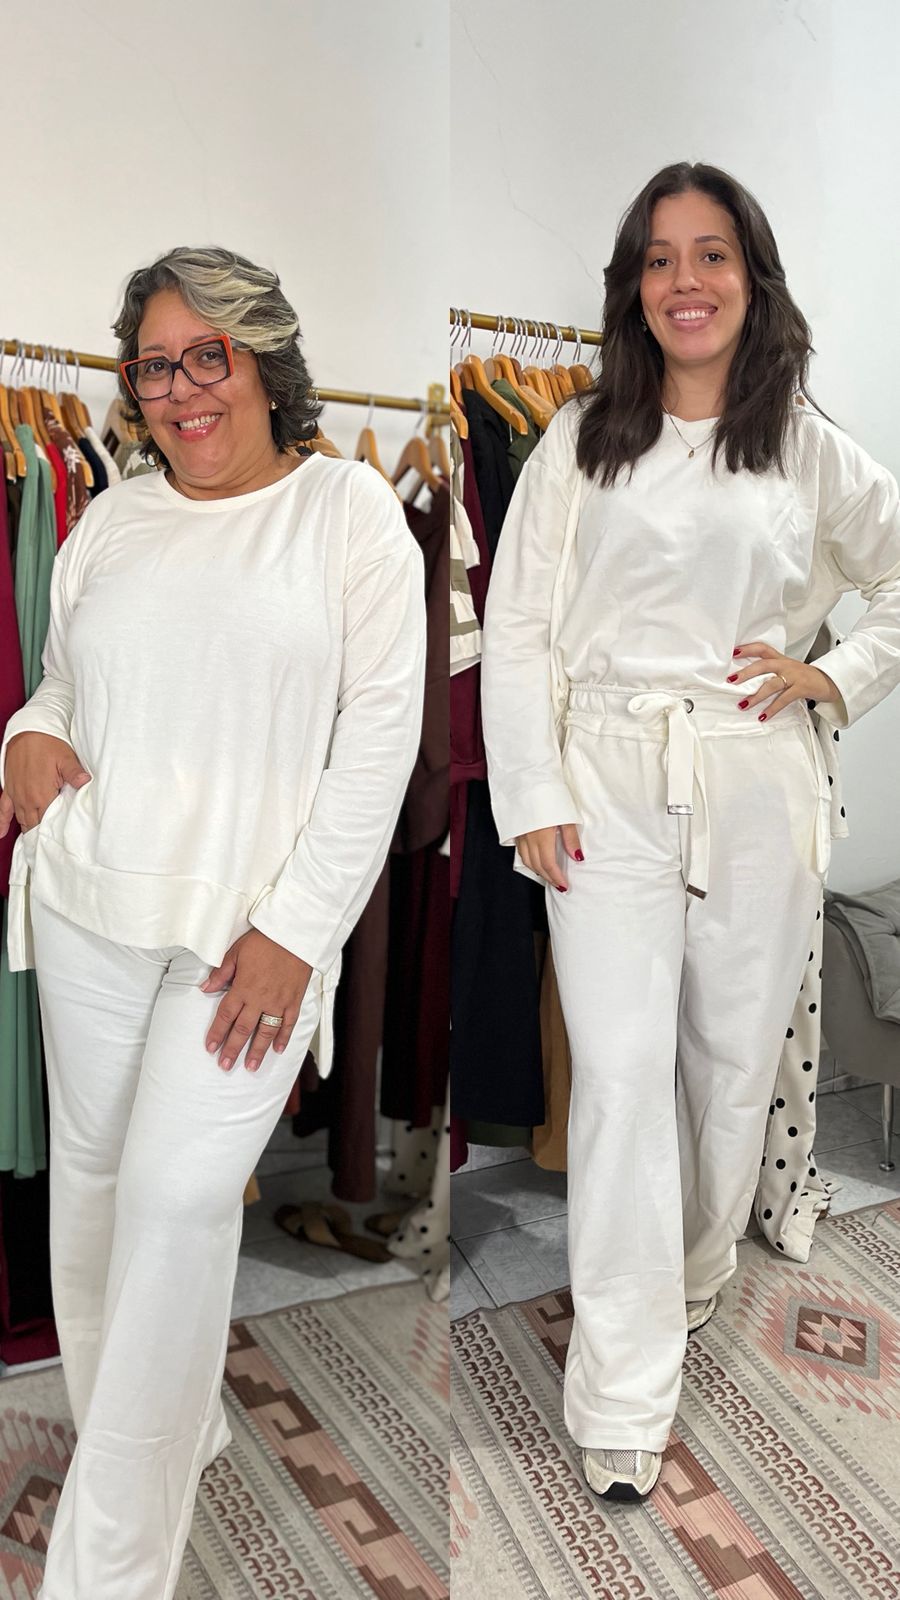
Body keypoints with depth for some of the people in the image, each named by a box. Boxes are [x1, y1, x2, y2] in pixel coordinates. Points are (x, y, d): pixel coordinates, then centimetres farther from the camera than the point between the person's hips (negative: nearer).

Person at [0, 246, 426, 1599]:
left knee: (176, 1196, -8)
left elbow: (382, 730, -8)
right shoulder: (111, 520, 11)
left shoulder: (347, 507, -3)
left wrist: (295, 931, -14)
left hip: (252, 923, -5)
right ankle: (175, 1427, 37)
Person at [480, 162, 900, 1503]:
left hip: (758, 791, 2)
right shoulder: (579, 443, 5)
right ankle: (623, 1394, 6)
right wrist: (532, 799, -5)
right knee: (621, 1072, -5)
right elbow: (517, 627, 2)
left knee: (735, 1059, 11)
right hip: (610, 790, -1)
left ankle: (695, 1279, 39)